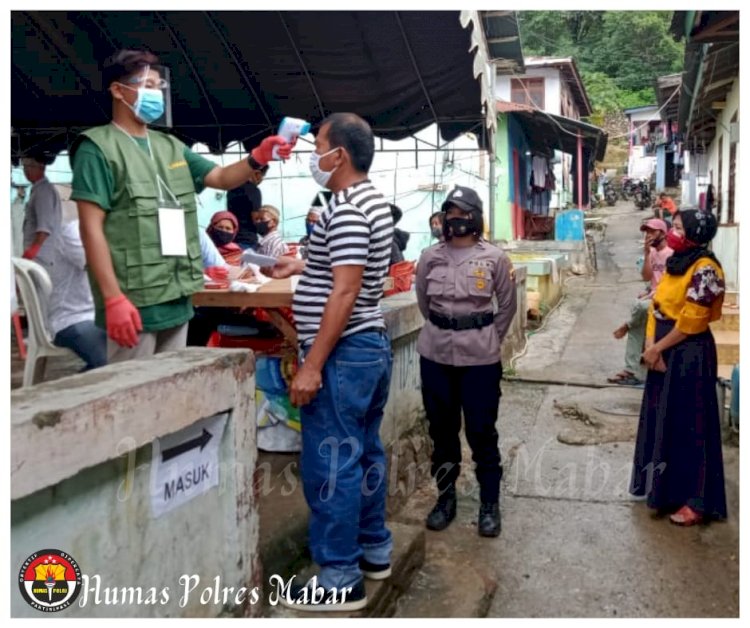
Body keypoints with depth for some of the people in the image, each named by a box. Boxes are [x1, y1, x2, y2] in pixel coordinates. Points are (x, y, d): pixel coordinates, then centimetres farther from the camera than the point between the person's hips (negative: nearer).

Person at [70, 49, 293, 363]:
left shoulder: (170, 146, 16)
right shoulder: (98, 148, -6)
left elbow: (222, 178, 14)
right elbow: (91, 229, -12)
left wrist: (258, 157, -8)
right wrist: (113, 298, -20)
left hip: (177, 298, 7)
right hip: (133, 302, -7)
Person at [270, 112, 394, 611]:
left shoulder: (346, 209, -17)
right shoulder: (372, 201, 14)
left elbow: (345, 292, -23)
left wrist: (312, 365, -22)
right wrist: (302, 266, 25)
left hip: (344, 353, -10)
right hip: (372, 345, 10)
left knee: (330, 465, -2)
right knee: (365, 454, 18)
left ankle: (340, 580, 8)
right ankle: (374, 550, 31)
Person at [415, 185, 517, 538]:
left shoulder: (494, 258, -4)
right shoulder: (430, 257, 1)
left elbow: (508, 305, 6)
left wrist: (488, 339, 9)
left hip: (480, 357, -2)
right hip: (435, 355, 3)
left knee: (482, 431, 4)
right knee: (441, 429, 12)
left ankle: (490, 504, 20)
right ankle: (445, 497, 28)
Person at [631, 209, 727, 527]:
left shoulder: (704, 268, -16)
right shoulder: (675, 263, 11)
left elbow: (692, 321, -19)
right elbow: (656, 307, 10)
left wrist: (657, 348, -12)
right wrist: (650, 345, -3)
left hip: (690, 354, -9)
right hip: (665, 351, 9)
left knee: (689, 424, -1)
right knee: (662, 420, 15)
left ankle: (696, 500, 10)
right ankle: (665, 487, 30)